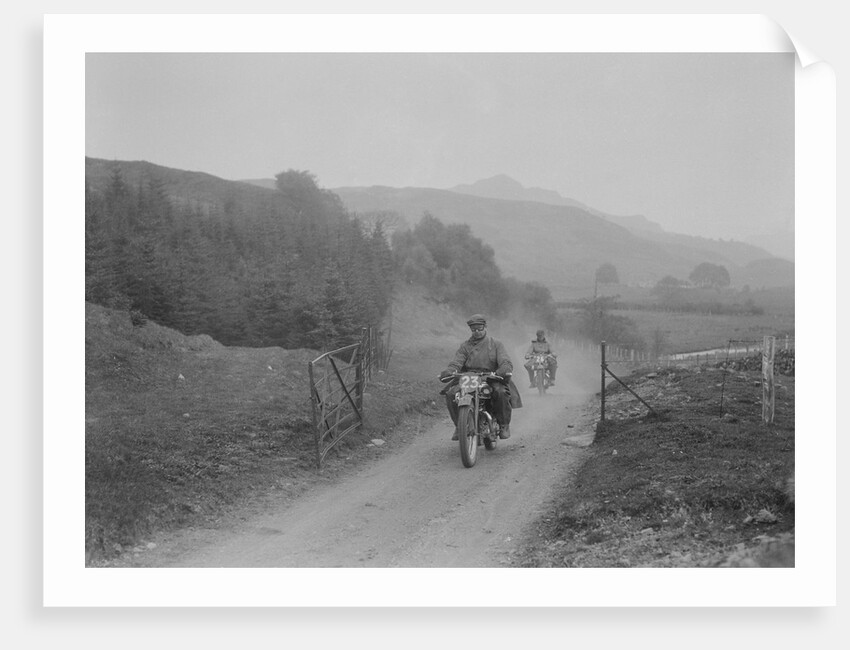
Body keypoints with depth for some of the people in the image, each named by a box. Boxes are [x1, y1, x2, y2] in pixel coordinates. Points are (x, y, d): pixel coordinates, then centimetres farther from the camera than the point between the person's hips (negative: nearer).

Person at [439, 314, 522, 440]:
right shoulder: (465, 346, 17)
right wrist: (448, 371, -22)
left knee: (502, 392, -35)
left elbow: (506, 362, -4)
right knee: (451, 394, -24)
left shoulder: (496, 344, 11)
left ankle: (504, 425, -13)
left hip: (492, 379, -2)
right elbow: (456, 362, 2)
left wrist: (504, 370, -30)